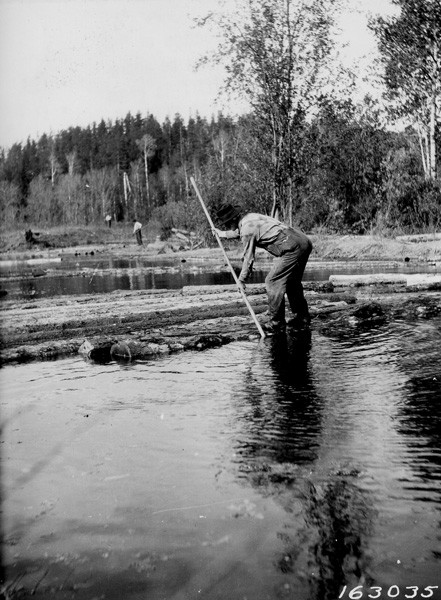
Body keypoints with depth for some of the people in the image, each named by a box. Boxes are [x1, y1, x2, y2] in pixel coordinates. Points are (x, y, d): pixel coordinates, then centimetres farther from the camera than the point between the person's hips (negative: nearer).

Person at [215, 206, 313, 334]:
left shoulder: (247, 230, -10)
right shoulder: (249, 217, 17)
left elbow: (248, 259, -3)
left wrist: (241, 280, 9)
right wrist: (223, 234, 53)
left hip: (293, 248, -10)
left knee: (272, 282, -5)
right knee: (292, 282, 21)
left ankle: (277, 324, 0)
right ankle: (303, 319, 29)